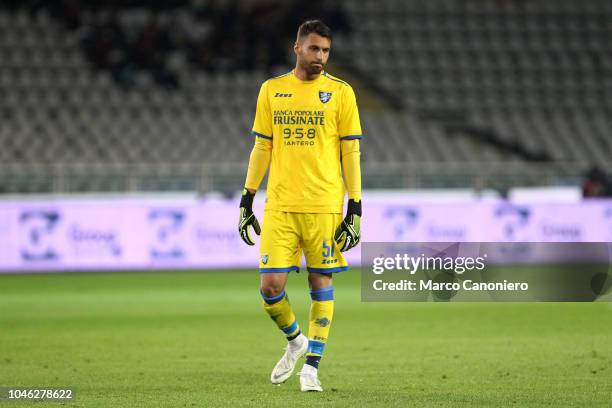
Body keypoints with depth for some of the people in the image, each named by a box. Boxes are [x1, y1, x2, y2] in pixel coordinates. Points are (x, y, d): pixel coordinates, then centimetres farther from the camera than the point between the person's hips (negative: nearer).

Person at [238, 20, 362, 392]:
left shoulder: (340, 92, 2)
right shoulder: (271, 90, 9)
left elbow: (351, 153, 1)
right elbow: (261, 148, 14)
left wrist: (355, 209, -4)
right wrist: (247, 199, 9)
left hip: (325, 206, -2)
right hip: (279, 206, 2)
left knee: (321, 283, 1)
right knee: (271, 285, -4)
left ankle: (311, 366, 10)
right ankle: (295, 341, 23)